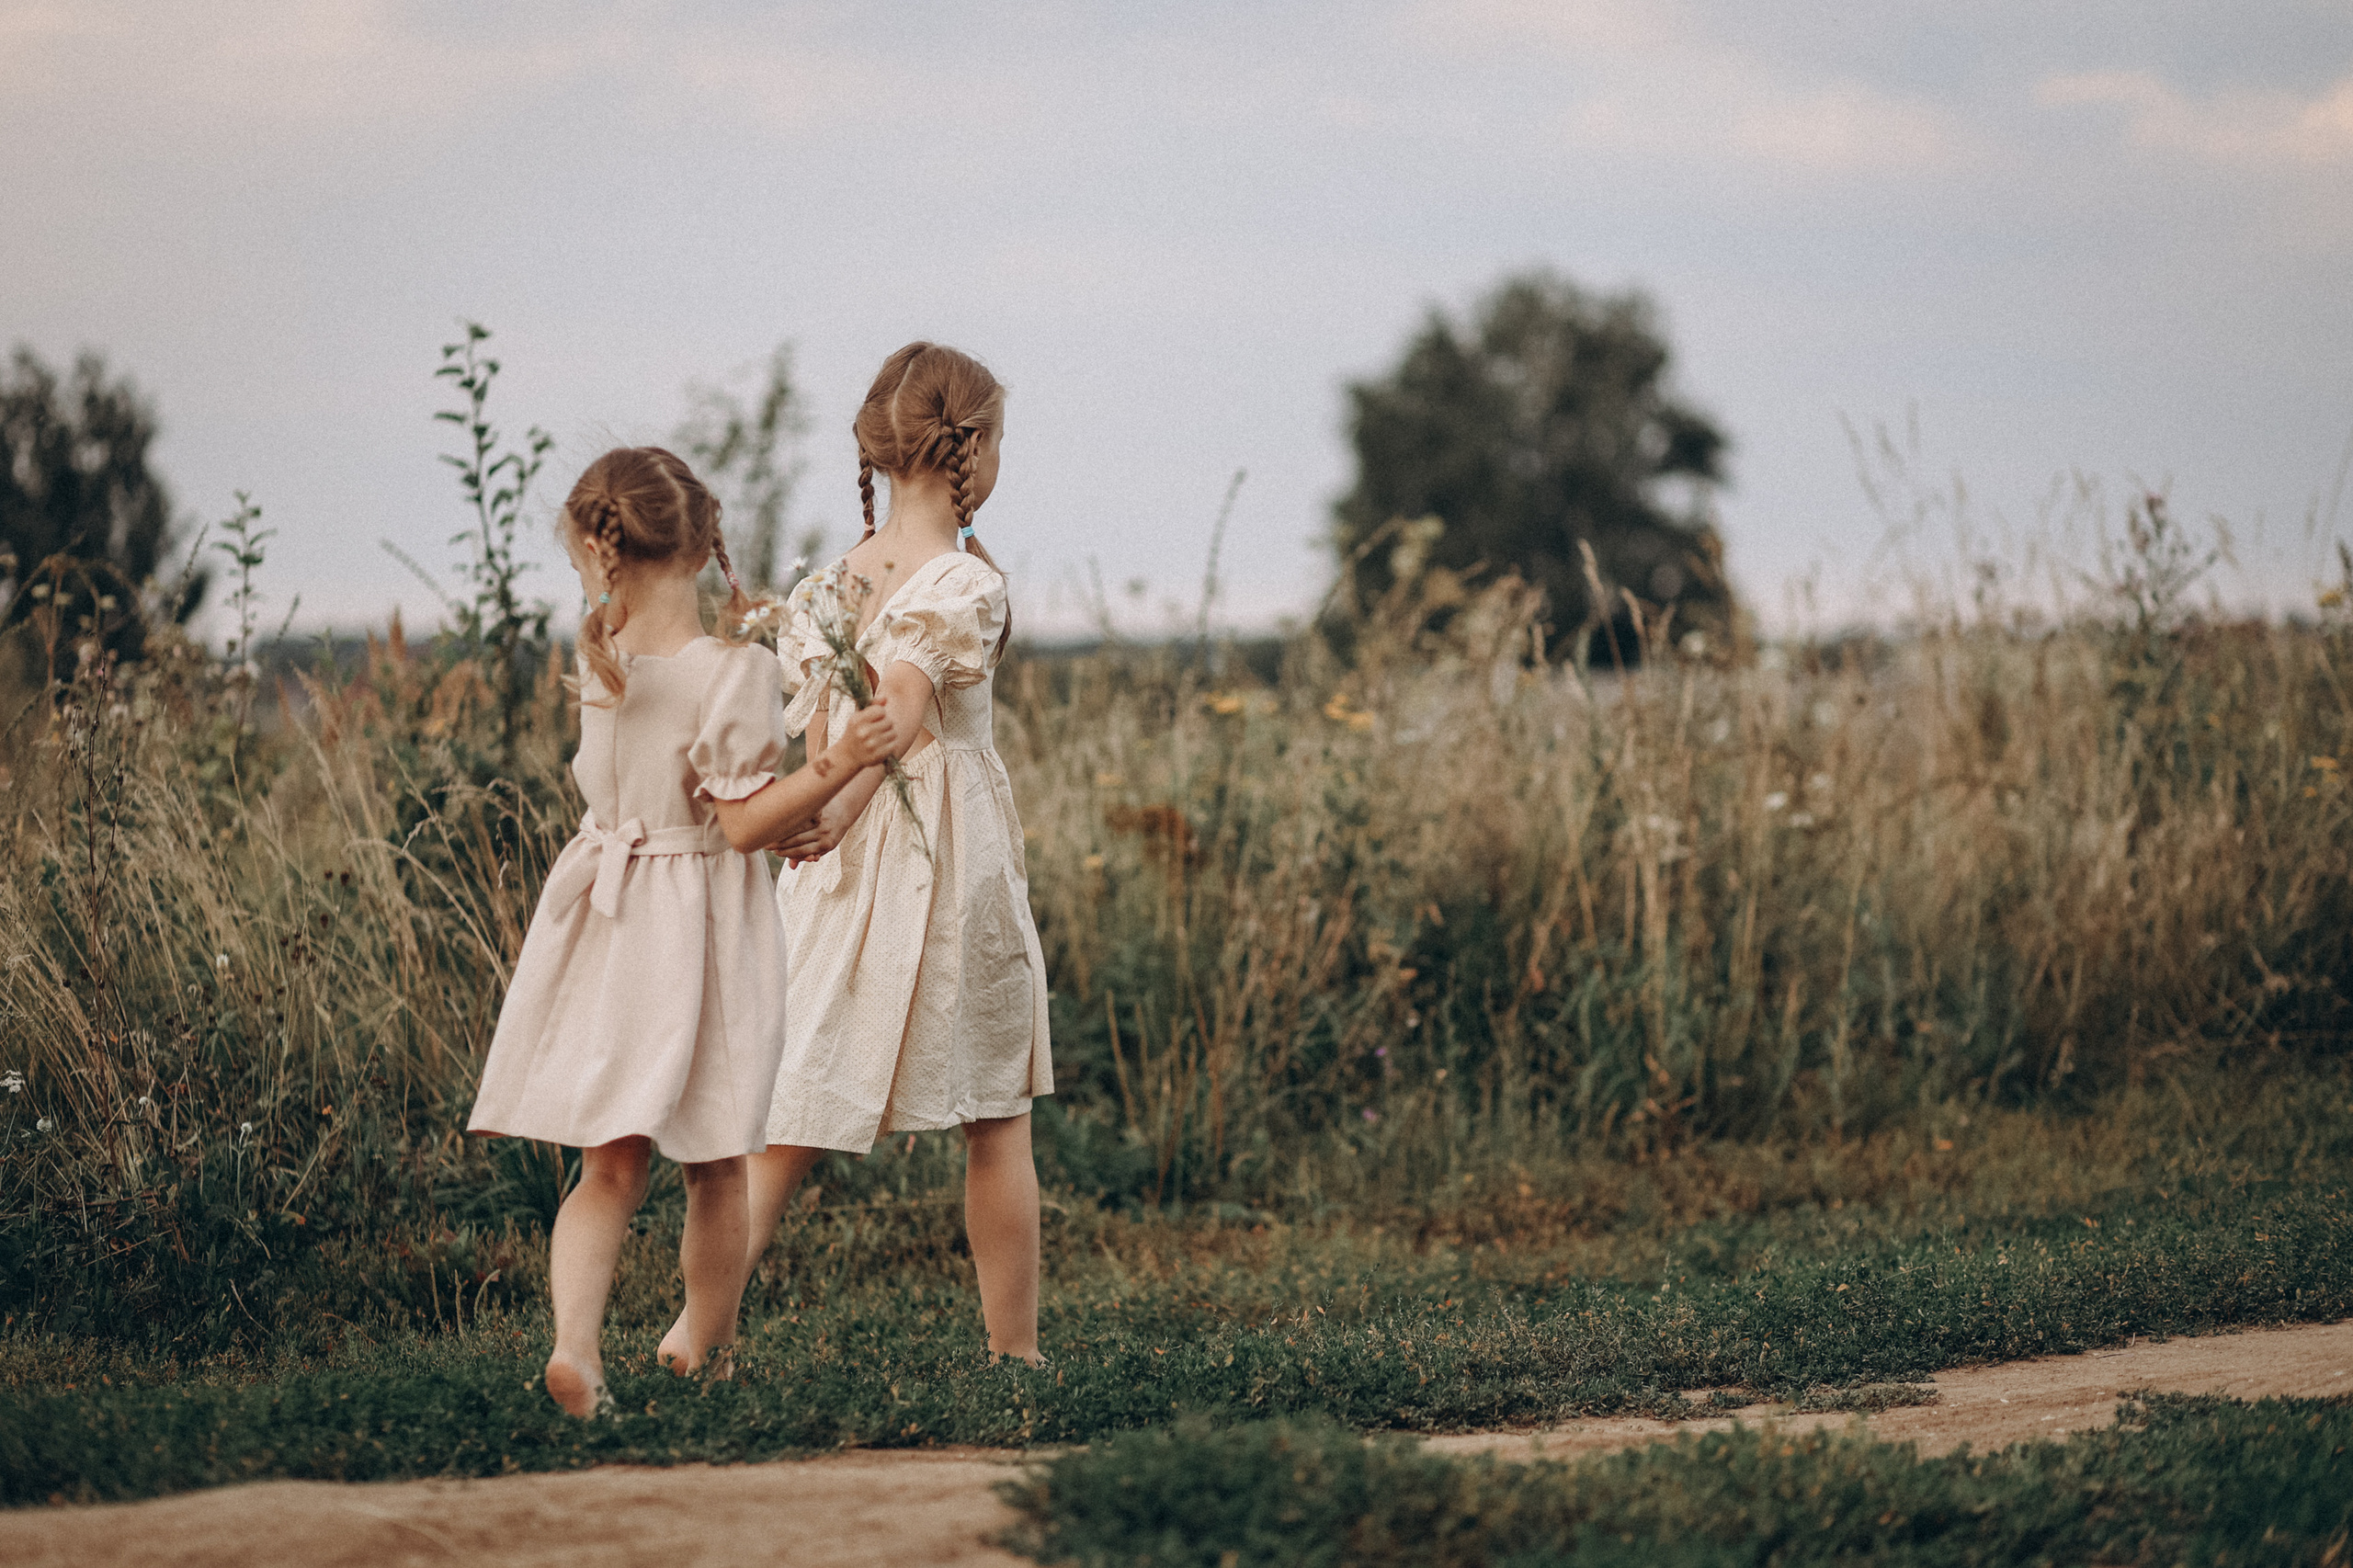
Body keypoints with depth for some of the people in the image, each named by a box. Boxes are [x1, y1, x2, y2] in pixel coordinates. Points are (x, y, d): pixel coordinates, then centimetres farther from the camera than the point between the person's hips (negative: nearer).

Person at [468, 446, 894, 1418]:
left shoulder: (601, 662, 0)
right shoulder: (735, 672, -16)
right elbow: (745, 822, -17)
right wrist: (836, 766, -22)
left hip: (606, 918, 4)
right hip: (702, 928, -4)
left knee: (610, 1167, 4)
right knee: (716, 1169, 14)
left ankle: (574, 1337, -17)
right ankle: (706, 1352, 28)